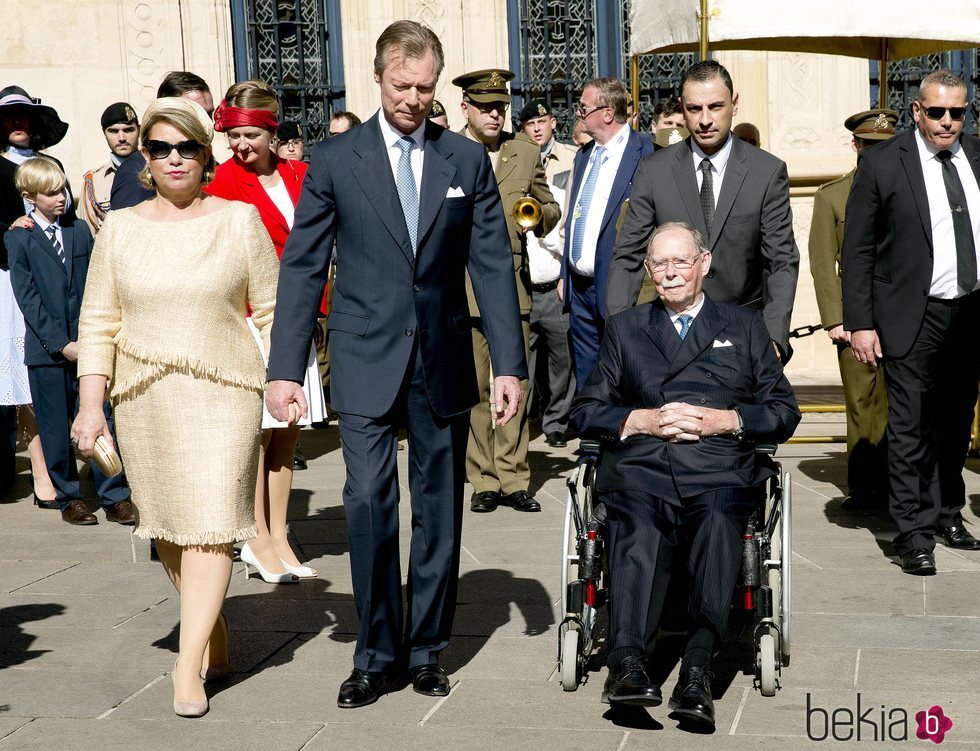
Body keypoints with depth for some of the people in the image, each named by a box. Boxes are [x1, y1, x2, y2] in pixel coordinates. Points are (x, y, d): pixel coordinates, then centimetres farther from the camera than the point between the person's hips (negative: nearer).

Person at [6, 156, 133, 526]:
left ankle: (114, 497, 6)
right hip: (46, 349, -2)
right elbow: (27, 297, -6)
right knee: (56, 431, 5)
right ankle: (69, 499, 17)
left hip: (86, 345, 2)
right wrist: (60, 343, -12)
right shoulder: (18, 238, 0)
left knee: (101, 422, -1)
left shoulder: (80, 231, 10)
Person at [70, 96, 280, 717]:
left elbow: (272, 310, 4)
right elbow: (98, 323, 7)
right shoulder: (120, 228, 7)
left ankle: (190, 664, -5)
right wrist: (91, 405, 1)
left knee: (210, 525, -9)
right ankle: (214, 627, 29)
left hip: (224, 393, -3)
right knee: (168, 526, 9)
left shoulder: (240, 220, 2)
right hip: (144, 398, 3)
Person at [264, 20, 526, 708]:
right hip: (366, 365, -2)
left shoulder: (468, 161, 5)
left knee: (440, 510, 9)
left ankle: (427, 649, 23)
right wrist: (286, 368, -5)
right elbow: (303, 267, 1)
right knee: (369, 505, -6)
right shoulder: (335, 160, 1)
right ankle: (376, 655, 9)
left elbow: (493, 265, 3)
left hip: (444, 364, 2)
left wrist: (510, 364, -3)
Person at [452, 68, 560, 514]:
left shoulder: (526, 153, 13)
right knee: (473, 390, 1)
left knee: (516, 387, 2)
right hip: (461, 291, -2)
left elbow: (550, 208, 18)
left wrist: (539, 215, -6)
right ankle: (484, 481, 10)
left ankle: (513, 479, 11)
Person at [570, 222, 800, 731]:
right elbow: (585, 410, 18)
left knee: (719, 519, -36)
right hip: (639, 467, 1)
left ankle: (697, 670, -43)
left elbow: (784, 413, 17)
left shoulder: (745, 328, 25)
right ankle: (627, 661, -46)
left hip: (719, 469, 0)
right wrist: (643, 419, 1)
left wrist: (725, 420, 0)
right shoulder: (624, 329, 27)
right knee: (637, 525, -34)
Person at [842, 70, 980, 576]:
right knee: (910, 426, -2)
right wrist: (860, 323, -10)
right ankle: (913, 533, 7)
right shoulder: (881, 164, -6)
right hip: (914, 318, -4)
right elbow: (857, 250, -5)